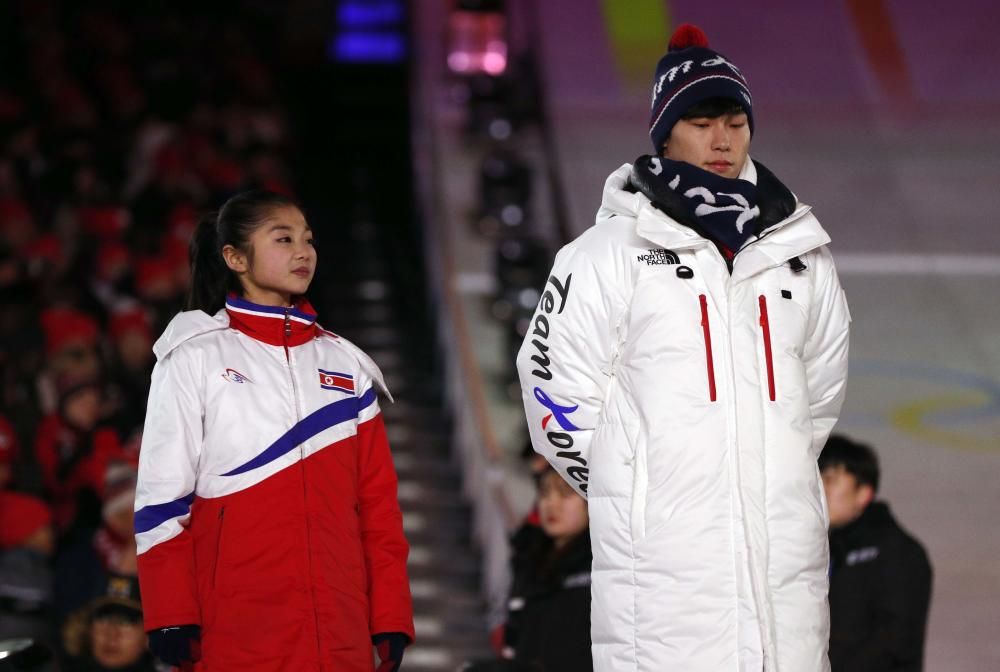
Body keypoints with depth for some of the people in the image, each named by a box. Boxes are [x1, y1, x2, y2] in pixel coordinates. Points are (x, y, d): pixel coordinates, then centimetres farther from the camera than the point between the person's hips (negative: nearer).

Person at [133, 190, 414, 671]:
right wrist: (172, 614, -8)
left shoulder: (344, 363, 15)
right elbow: (161, 496, -1)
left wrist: (391, 614, 5)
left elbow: (377, 497, 12)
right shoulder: (195, 358, 3)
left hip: (341, 629, 4)